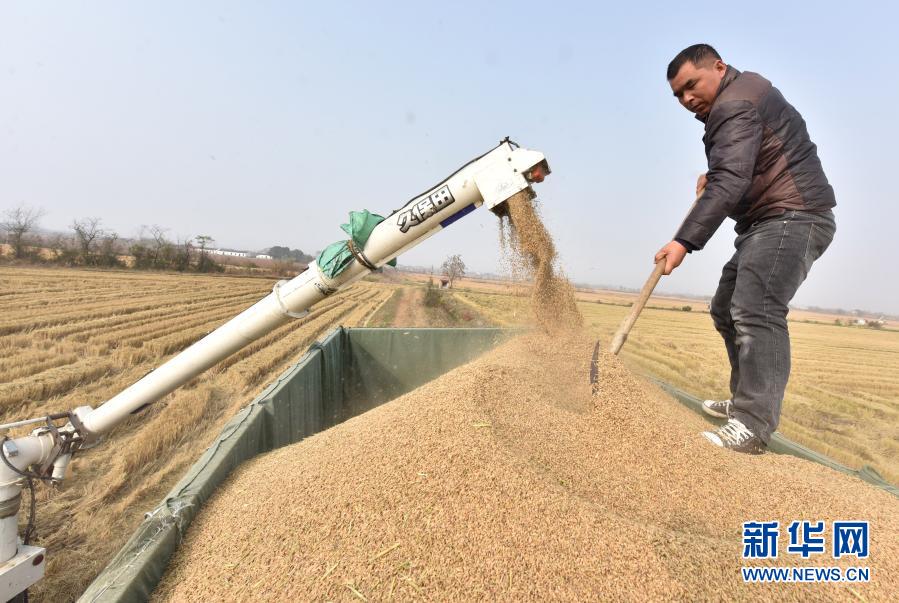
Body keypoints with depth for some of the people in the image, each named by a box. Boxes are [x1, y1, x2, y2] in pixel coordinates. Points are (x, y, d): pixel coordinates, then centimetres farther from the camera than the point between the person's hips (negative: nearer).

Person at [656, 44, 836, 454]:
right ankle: (746, 401, 19)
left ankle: (753, 427, -24)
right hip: (767, 222, 11)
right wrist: (711, 176, 15)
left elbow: (730, 181, -30)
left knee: (755, 311, -23)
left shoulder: (735, 105, -14)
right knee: (726, 309, 12)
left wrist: (685, 241, -38)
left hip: (791, 218, -11)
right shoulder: (743, 89, 20)